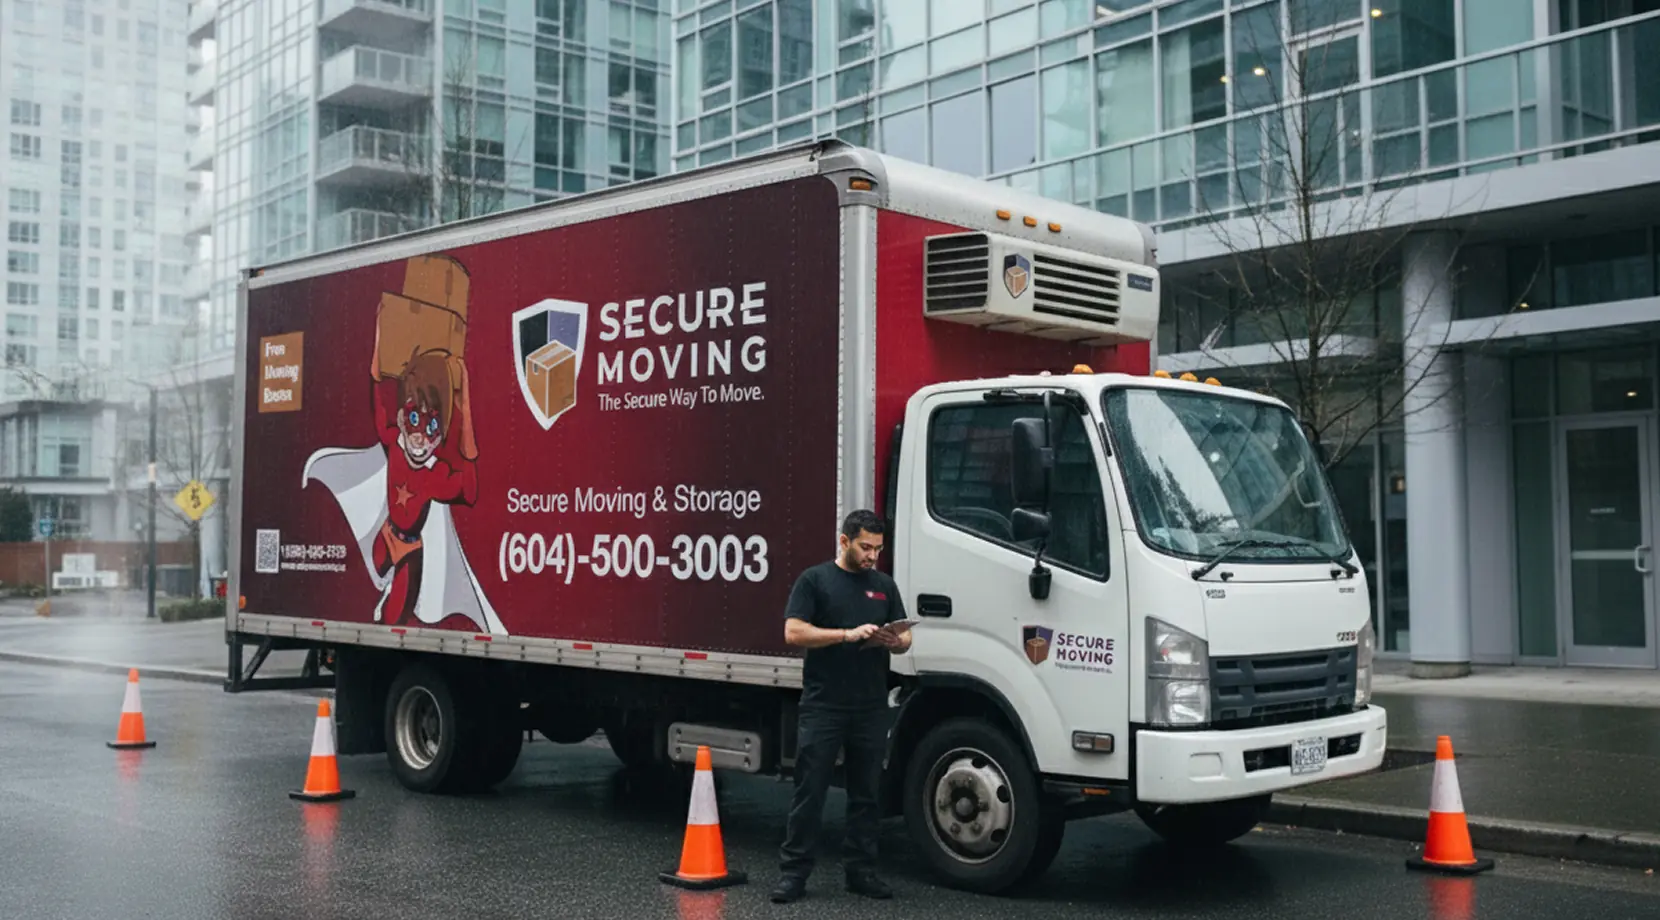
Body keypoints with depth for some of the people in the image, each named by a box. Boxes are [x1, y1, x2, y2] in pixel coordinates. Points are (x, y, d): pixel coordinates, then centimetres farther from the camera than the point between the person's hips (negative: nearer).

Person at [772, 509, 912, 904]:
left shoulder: (885, 586, 13)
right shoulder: (814, 580, 0)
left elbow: (904, 639, 13)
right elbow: (794, 632, -10)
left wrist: (894, 641, -11)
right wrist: (849, 634, -18)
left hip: (871, 709, 4)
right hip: (822, 707, -4)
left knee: (865, 794, 10)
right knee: (809, 791, -1)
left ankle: (861, 870, 19)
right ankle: (794, 871, 6)